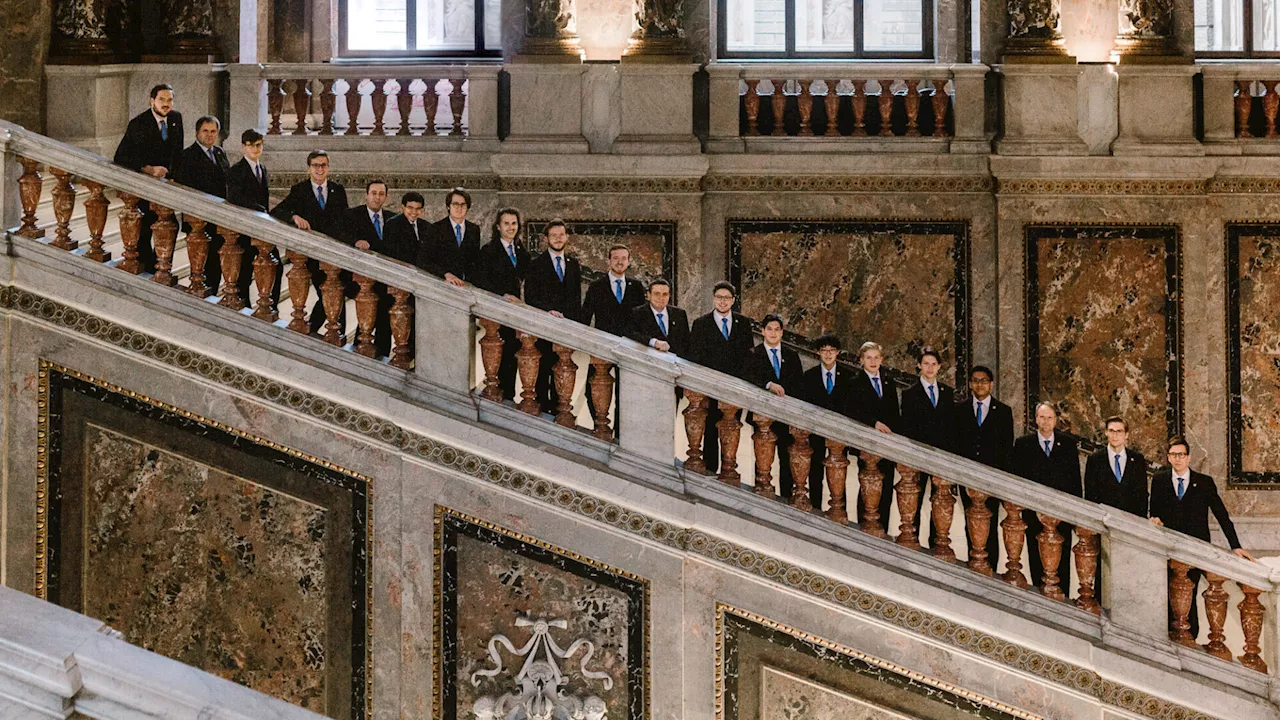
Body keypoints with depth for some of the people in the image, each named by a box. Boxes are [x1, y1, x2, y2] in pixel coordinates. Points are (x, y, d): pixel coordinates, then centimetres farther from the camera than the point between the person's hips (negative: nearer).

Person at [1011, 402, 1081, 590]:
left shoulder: (1068, 443, 7)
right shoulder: (1023, 444, 4)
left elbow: (1075, 479, 8)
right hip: (1034, 515, 0)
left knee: (1061, 561, 1)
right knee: (1037, 559, 4)